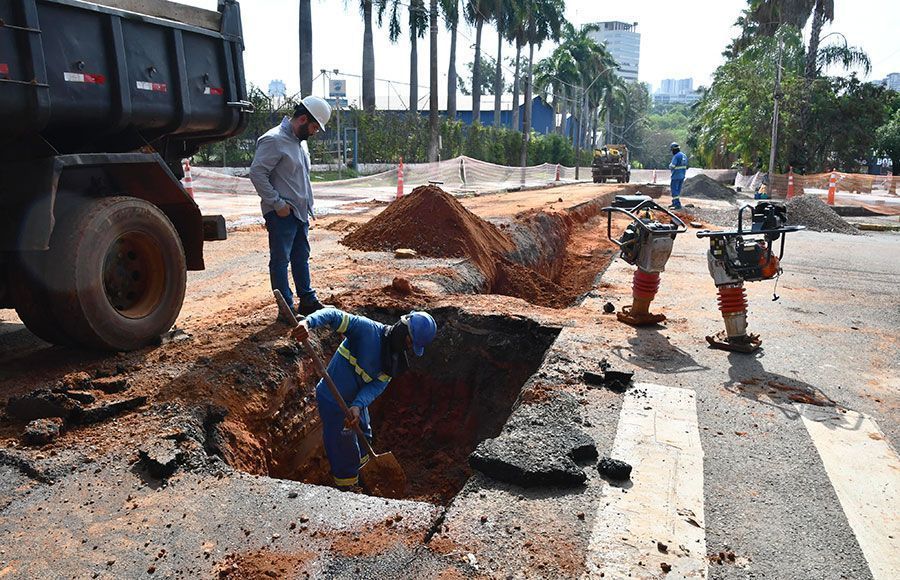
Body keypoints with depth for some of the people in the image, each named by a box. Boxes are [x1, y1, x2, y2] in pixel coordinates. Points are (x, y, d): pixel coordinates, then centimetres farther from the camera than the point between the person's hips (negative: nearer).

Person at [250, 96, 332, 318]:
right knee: (280, 260, 0)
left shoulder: (298, 140, 14)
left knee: (301, 257, 16)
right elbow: (257, 173, -21)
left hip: (300, 212, 9)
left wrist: (307, 207, 15)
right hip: (282, 214, -9)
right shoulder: (274, 140, -15)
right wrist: (277, 203, -19)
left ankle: (308, 301, 28)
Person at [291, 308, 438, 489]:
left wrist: (358, 406, -31)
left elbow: (377, 386, -13)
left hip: (356, 401, 8)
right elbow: (334, 315, -32)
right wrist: (308, 323, -52)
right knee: (344, 454, 3)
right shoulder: (367, 330, -25)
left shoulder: (396, 358, -4)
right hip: (333, 401, -8)